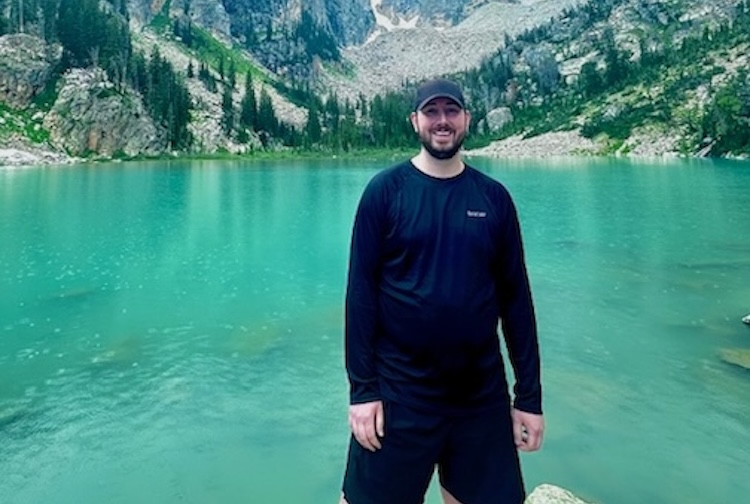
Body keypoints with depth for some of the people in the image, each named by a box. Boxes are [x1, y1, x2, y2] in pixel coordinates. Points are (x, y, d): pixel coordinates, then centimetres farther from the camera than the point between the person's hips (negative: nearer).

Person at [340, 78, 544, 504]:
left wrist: (529, 395, 3)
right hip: (400, 392, -2)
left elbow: (515, 298, 3)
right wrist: (362, 388, -10)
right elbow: (361, 291, -7)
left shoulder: (493, 196, 2)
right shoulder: (385, 190, -5)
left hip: (483, 395, 3)